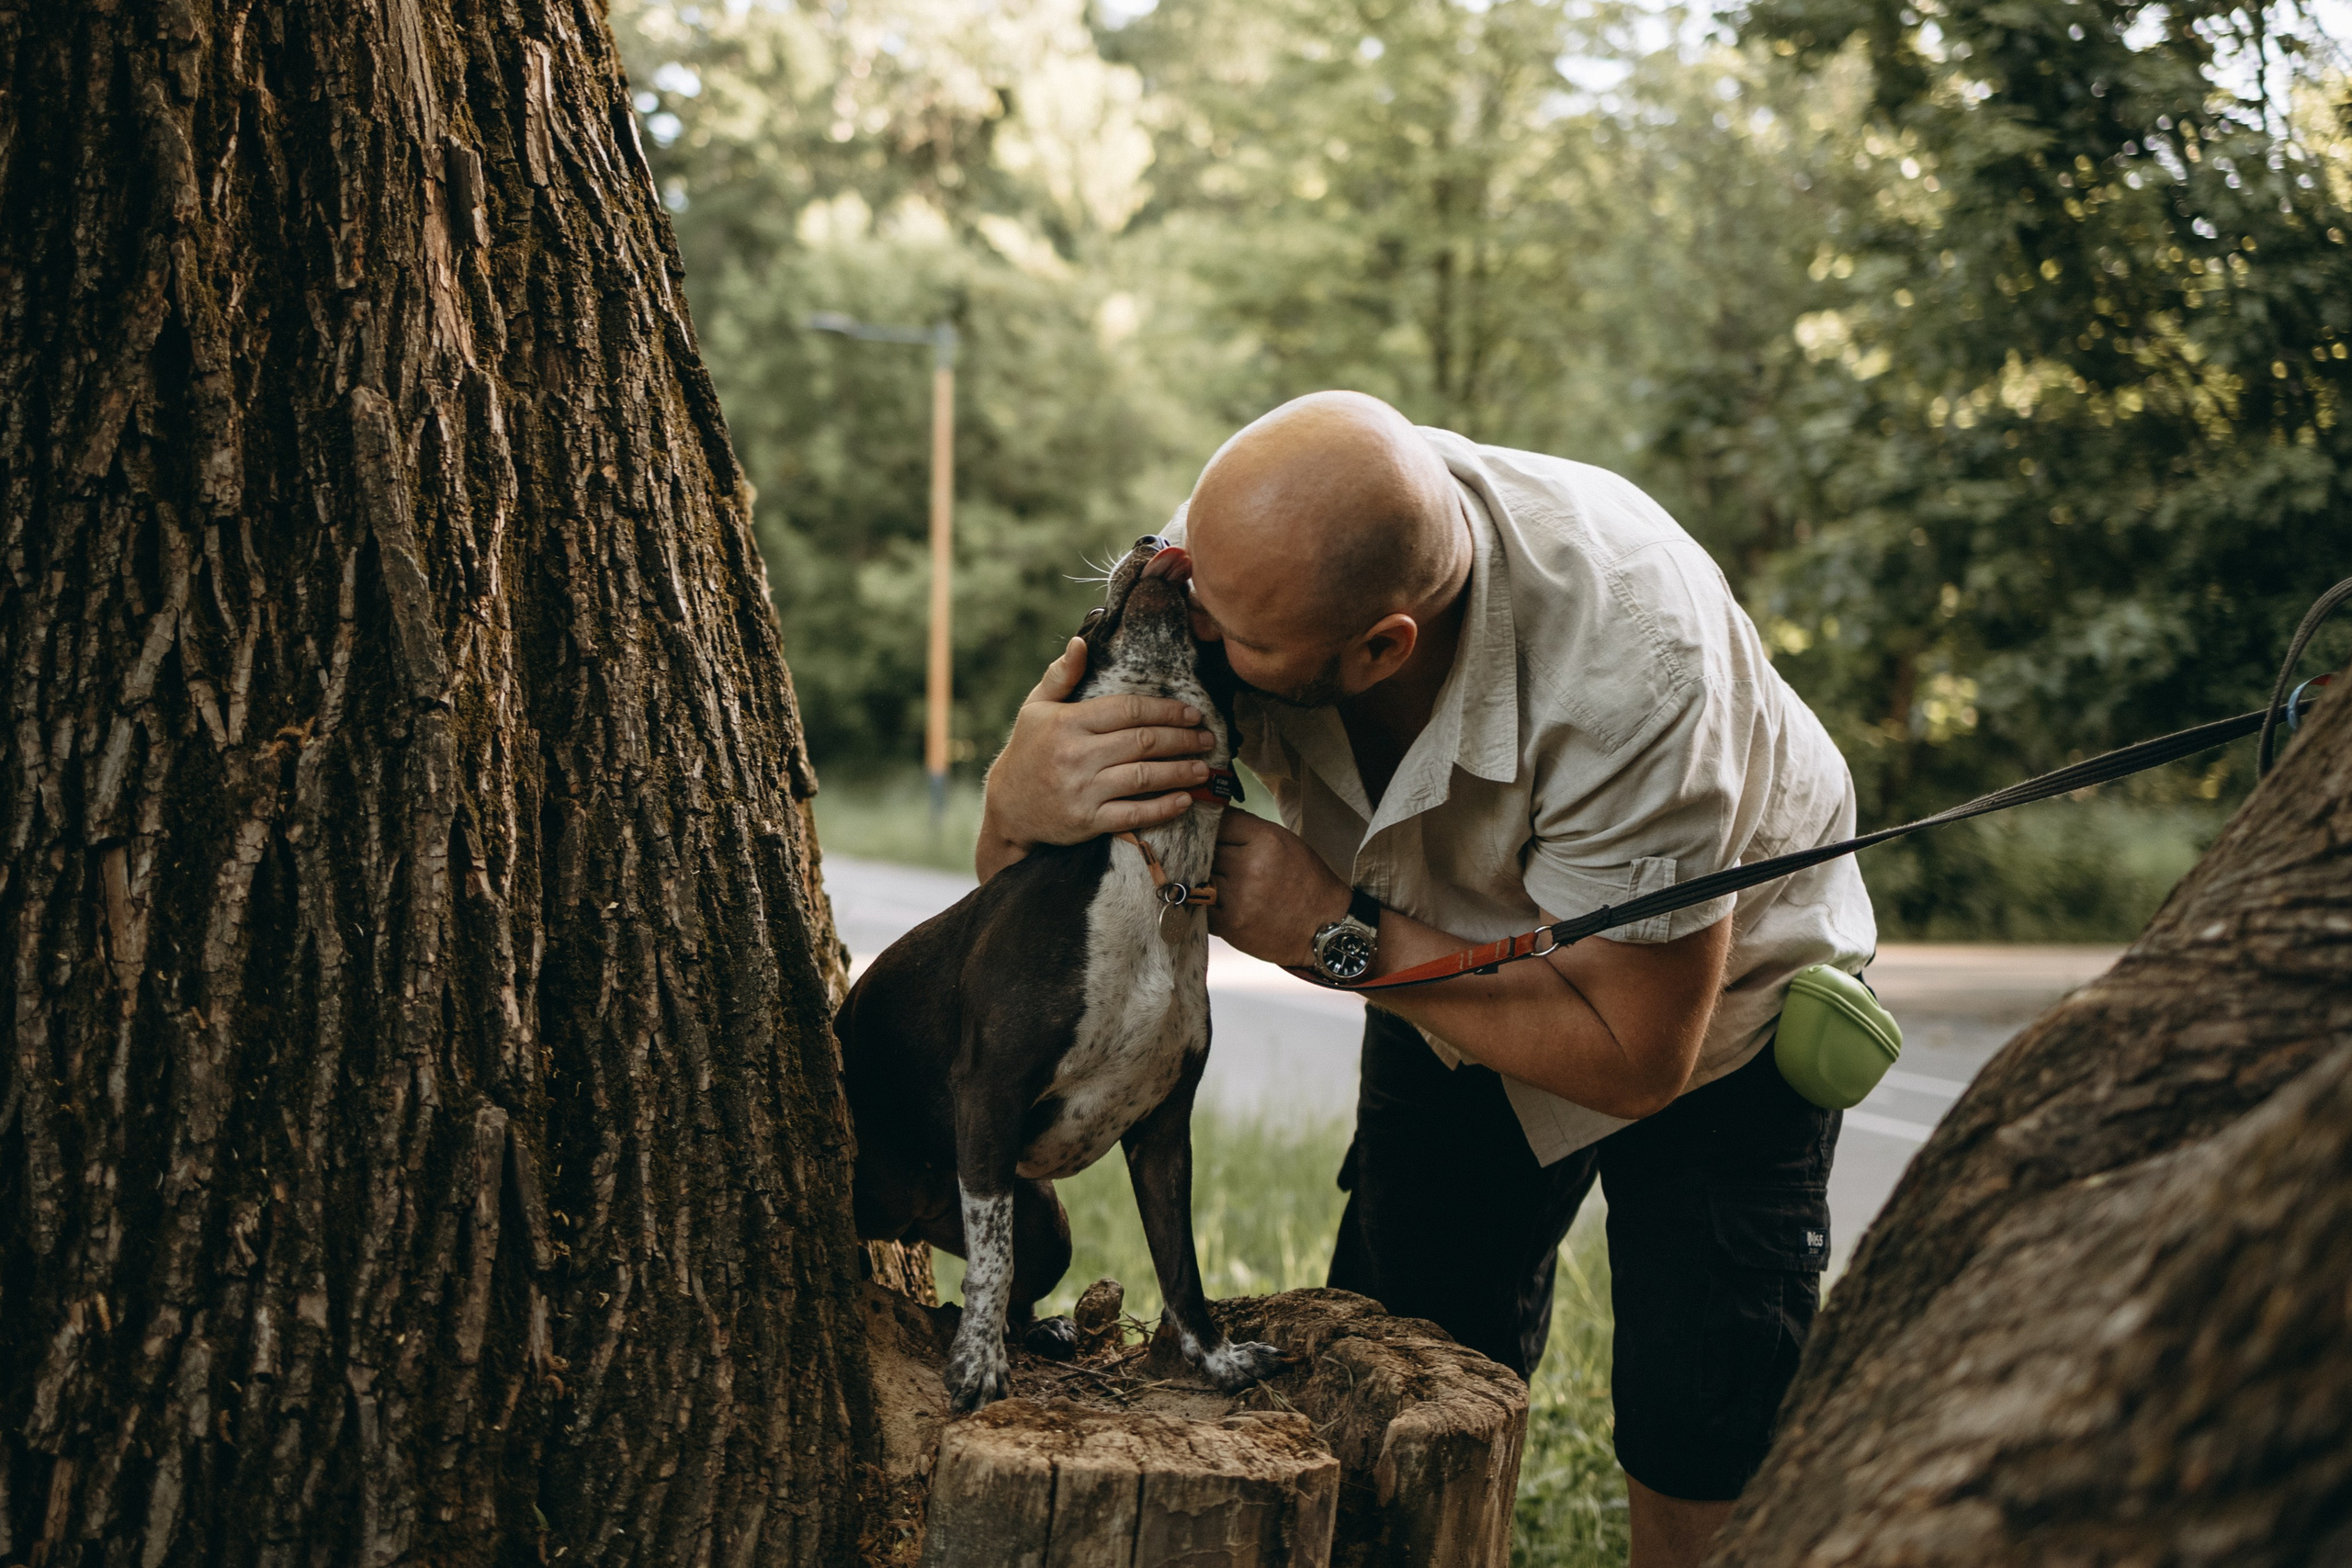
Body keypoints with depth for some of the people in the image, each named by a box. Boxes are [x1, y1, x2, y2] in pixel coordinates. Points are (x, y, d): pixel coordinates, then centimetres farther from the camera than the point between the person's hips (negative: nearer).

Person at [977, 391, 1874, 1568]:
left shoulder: (1627, 664, -43)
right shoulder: (1243, 547, -29)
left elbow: (1636, 1058, -31)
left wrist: (1335, 932, -36)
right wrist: (1021, 798, -43)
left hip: (1716, 1000, -4)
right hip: (1449, 974, 4)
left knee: (1700, 1465, -9)